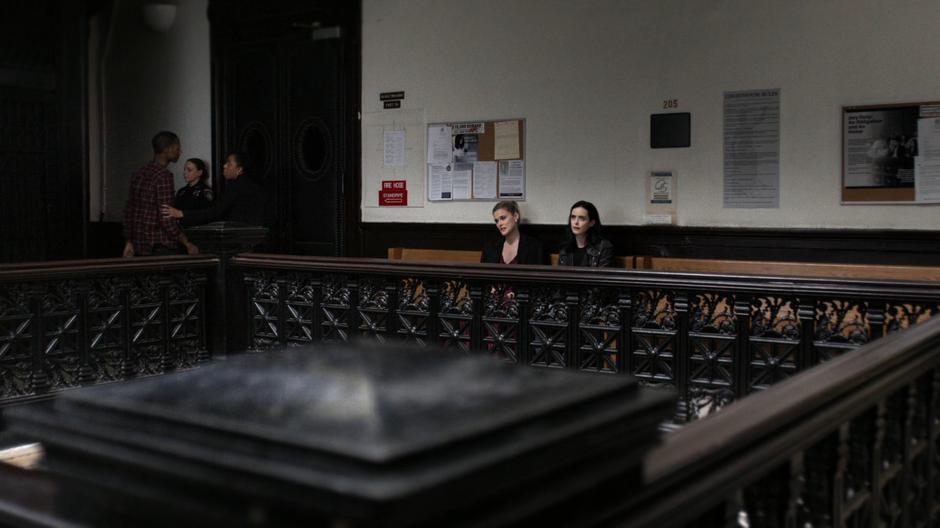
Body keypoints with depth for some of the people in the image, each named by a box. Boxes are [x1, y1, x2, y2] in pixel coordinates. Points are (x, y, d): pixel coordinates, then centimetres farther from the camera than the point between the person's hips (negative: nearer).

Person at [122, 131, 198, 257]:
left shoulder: (140, 173, 12)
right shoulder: (163, 177, -15)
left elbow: (128, 211, 16)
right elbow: (166, 218, -19)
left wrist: (129, 242, 21)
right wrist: (188, 245, -13)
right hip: (161, 248, -8)